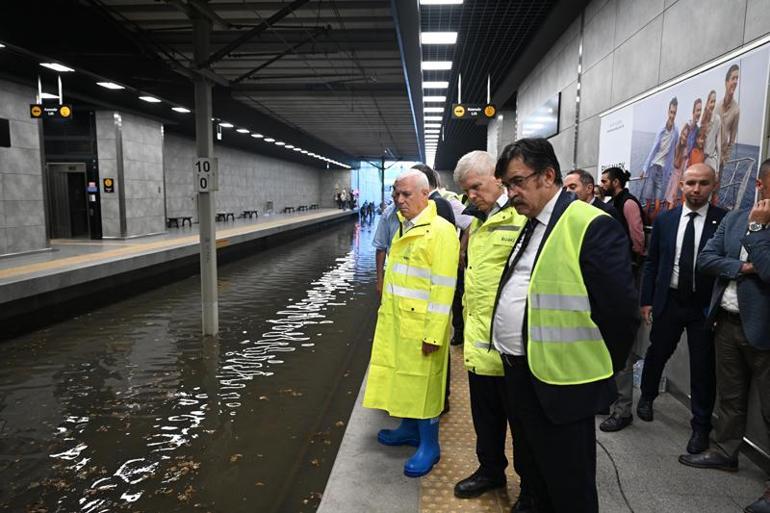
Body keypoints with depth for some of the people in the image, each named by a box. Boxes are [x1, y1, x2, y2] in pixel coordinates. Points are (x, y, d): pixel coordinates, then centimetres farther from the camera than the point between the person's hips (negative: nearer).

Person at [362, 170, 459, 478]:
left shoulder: (440, 231, -15)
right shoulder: (404, 228, 12)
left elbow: (443, 288, -18)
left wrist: (433, 334, -19)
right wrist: (387, 311, 13)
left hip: (420, 325, -8)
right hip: (395, 320, 8)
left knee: (422, 384, 4)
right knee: (402, 378, 18)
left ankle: (429, 445, 20)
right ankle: (408, 429, 37)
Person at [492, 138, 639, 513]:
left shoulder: (592, 226, -18)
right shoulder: (529, 225, 11)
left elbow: (621, 311, -18)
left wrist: (596, 369, -6)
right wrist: (511, 360, 15)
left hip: (559, 385, -8)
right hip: (518, 375, 8)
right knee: (532, 474, 25)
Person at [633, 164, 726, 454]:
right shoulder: (664, 220, 2)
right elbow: (652, 262, 6)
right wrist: (646, 300, 4)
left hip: (705, 306, -2)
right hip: (669, 301, 2)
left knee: (703, 367, 6)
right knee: (656, 353, 16)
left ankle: (700, 427, 22)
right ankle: (647, 397, 43)